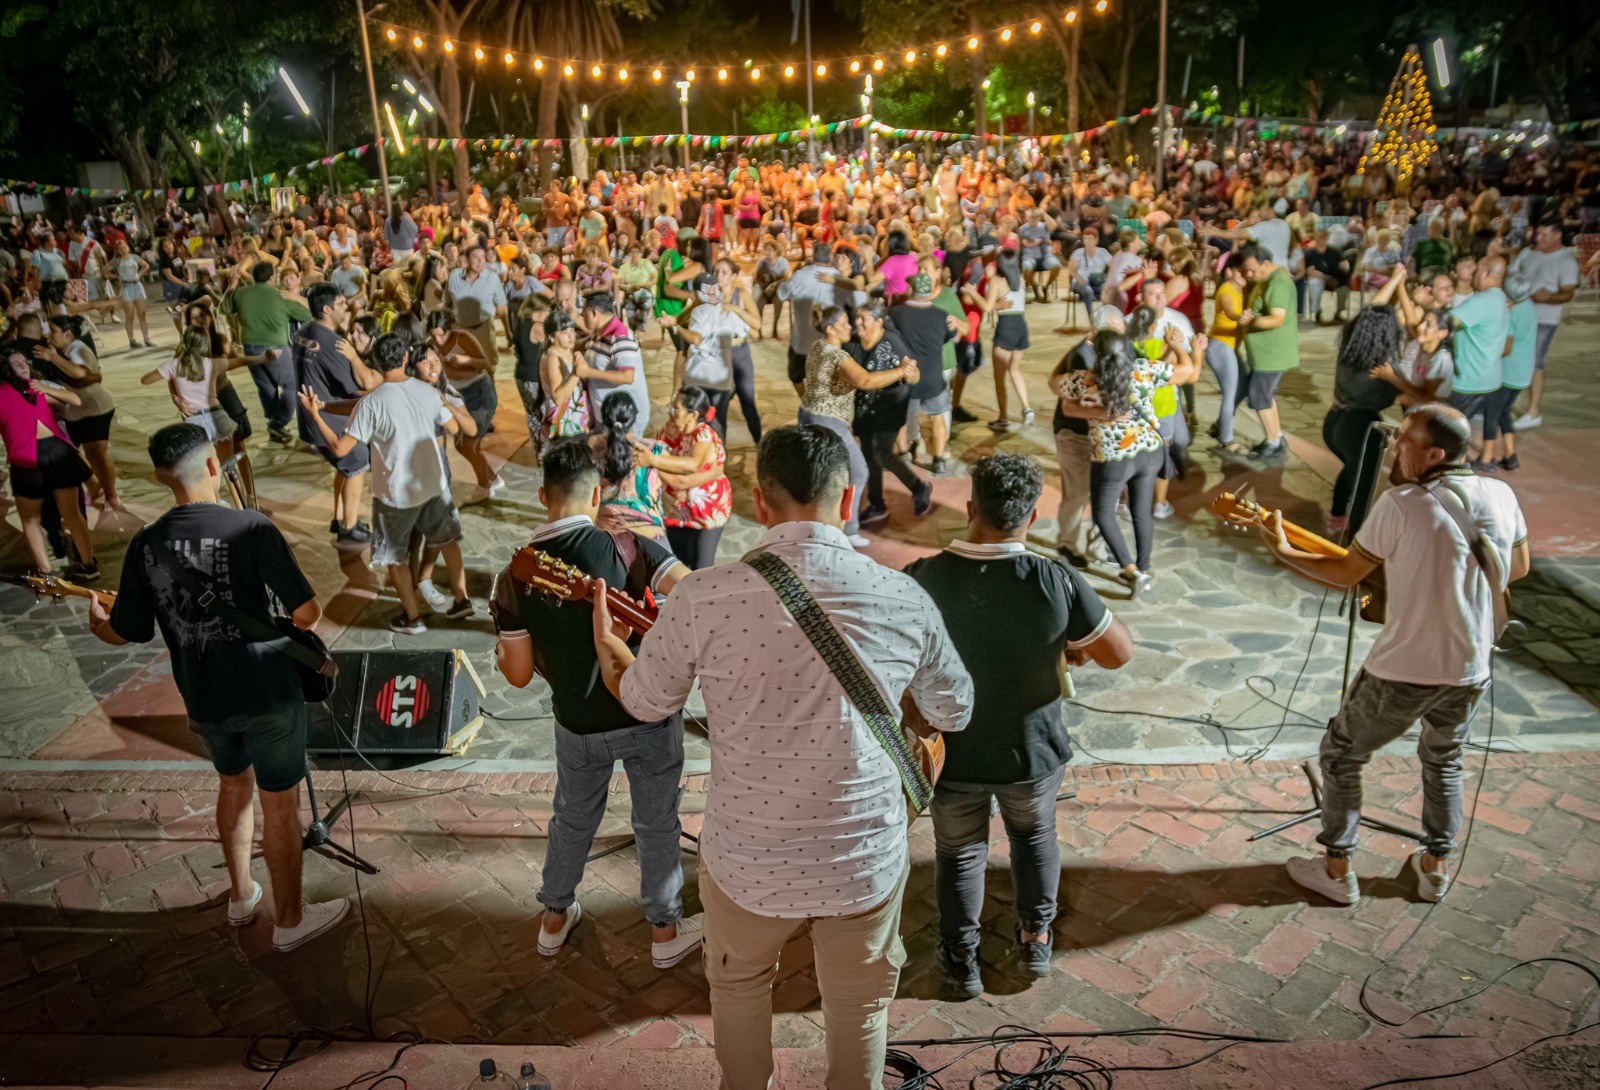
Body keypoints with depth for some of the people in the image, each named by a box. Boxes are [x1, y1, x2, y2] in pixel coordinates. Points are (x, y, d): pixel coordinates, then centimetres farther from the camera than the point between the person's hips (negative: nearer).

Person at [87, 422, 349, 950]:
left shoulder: (146, 544, -3)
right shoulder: (252, 528, -18)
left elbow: (127, 633, 4)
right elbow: (308, 613, -18)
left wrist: (96, 624, 27)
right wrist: (293, 623, 6)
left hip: (203, 699, 5)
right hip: (268, 692, -5)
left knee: (234, 786, 28)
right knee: (280, 804, 10)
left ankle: (241, 896, 43)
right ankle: (290, 920, 24)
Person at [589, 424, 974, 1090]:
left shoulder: (703, 598, -19)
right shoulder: (904, 601, -14)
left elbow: (644, 702, -1)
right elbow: (954, 713, 2)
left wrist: (606, 646, 20)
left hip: (748, 864, 0)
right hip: (867, 861, 0)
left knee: (738, 987, 31)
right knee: (860, 1006, 27)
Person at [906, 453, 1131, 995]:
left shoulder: (921, 580, -23)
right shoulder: (1057, 584, -26)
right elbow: (1119, 652, -13)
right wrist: (1077, 647, 7)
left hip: (950, 753, 0)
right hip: (1031, 752, 0)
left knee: (959, 852, 24)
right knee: (1035, 834, 30)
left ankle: (962, 961, 39)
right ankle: (1036, 940, 45)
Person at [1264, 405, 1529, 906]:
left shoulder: (1401, 504, -18)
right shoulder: (1501, 496, -2)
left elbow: (1346, 573, -9)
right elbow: (1518, 568, 14)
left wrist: (1283, 550, 0)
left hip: (1403, 671, -5)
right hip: (1471, 672, 5)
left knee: (1340, 755, 15)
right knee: (1444, 759, 30)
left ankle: (1337, 870, 21)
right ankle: (1436, 865, 38)